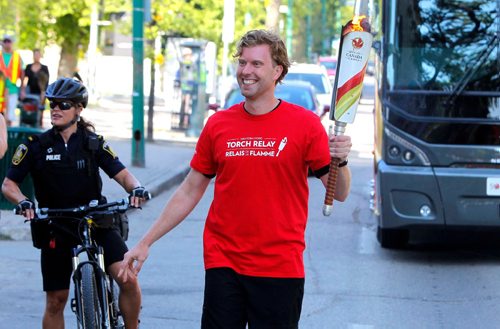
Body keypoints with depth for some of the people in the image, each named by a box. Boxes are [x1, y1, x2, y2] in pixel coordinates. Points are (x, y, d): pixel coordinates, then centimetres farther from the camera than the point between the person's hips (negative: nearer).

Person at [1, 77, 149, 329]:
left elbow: (121, 174, -2)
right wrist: (23, 202, -25)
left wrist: (136, 188, -25)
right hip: (55, 230, 0)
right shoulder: (36, 146, -2)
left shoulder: (93, 143, 1)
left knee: (129, 280, -18)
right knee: (55, 301, 4)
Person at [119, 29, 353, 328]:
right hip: (223, 264, 2)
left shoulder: (305, 124, -3)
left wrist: (340, 161, -25)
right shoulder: (218, 125, 5)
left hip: (281, 268, -2)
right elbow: (190, 191, 13)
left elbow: (339, 194, -4)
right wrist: (146, 242, 11)